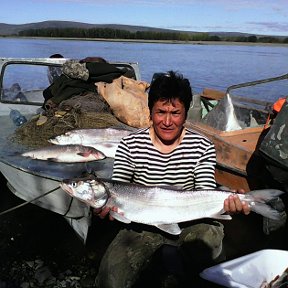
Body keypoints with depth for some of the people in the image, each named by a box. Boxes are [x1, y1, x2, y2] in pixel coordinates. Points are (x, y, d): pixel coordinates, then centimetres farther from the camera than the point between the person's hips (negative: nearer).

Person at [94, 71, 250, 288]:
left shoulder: (203, 147, -6)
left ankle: (175, 257, 3)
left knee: (211, 237, -32)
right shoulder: (130, 145, -7)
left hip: (188, 223, 0)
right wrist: (105, 206, -33)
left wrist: (226, 204, -35)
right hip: (141, 225, 0)